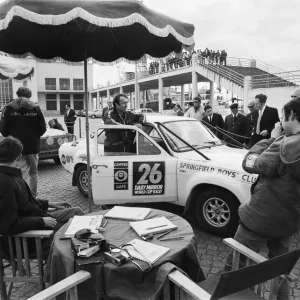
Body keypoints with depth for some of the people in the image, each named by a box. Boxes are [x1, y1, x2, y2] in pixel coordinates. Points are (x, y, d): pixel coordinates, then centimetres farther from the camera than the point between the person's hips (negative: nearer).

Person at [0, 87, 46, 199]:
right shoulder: (35, 108, -3)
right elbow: (42, 128, -4)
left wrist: (11, 137, 16)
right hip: (33, 146, 1)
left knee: (22, 174, 1)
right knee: (33, 172, 15)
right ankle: (33, 197, 23)